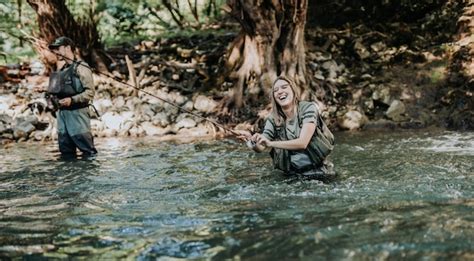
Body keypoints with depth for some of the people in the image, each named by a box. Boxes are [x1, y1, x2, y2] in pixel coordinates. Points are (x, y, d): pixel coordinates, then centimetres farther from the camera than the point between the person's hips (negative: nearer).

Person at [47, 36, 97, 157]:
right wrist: (55, 97, 7)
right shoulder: (61, 70, 16)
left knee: (88, 151, -6)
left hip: (77, 112, -8)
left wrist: (72, 100, -21)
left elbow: (90, 92, -14)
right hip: (62, 112, 8)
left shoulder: (80, 68, -7)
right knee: (66, 152, 11)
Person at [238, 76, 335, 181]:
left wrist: (270, 143, -43)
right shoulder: (273, 119, -11)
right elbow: (260, 148, -13)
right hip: (295, 164, 5)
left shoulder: (308, 108, -23)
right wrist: (252, 141, -37)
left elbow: (302, 143, -35)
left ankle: (322, 167, -6)